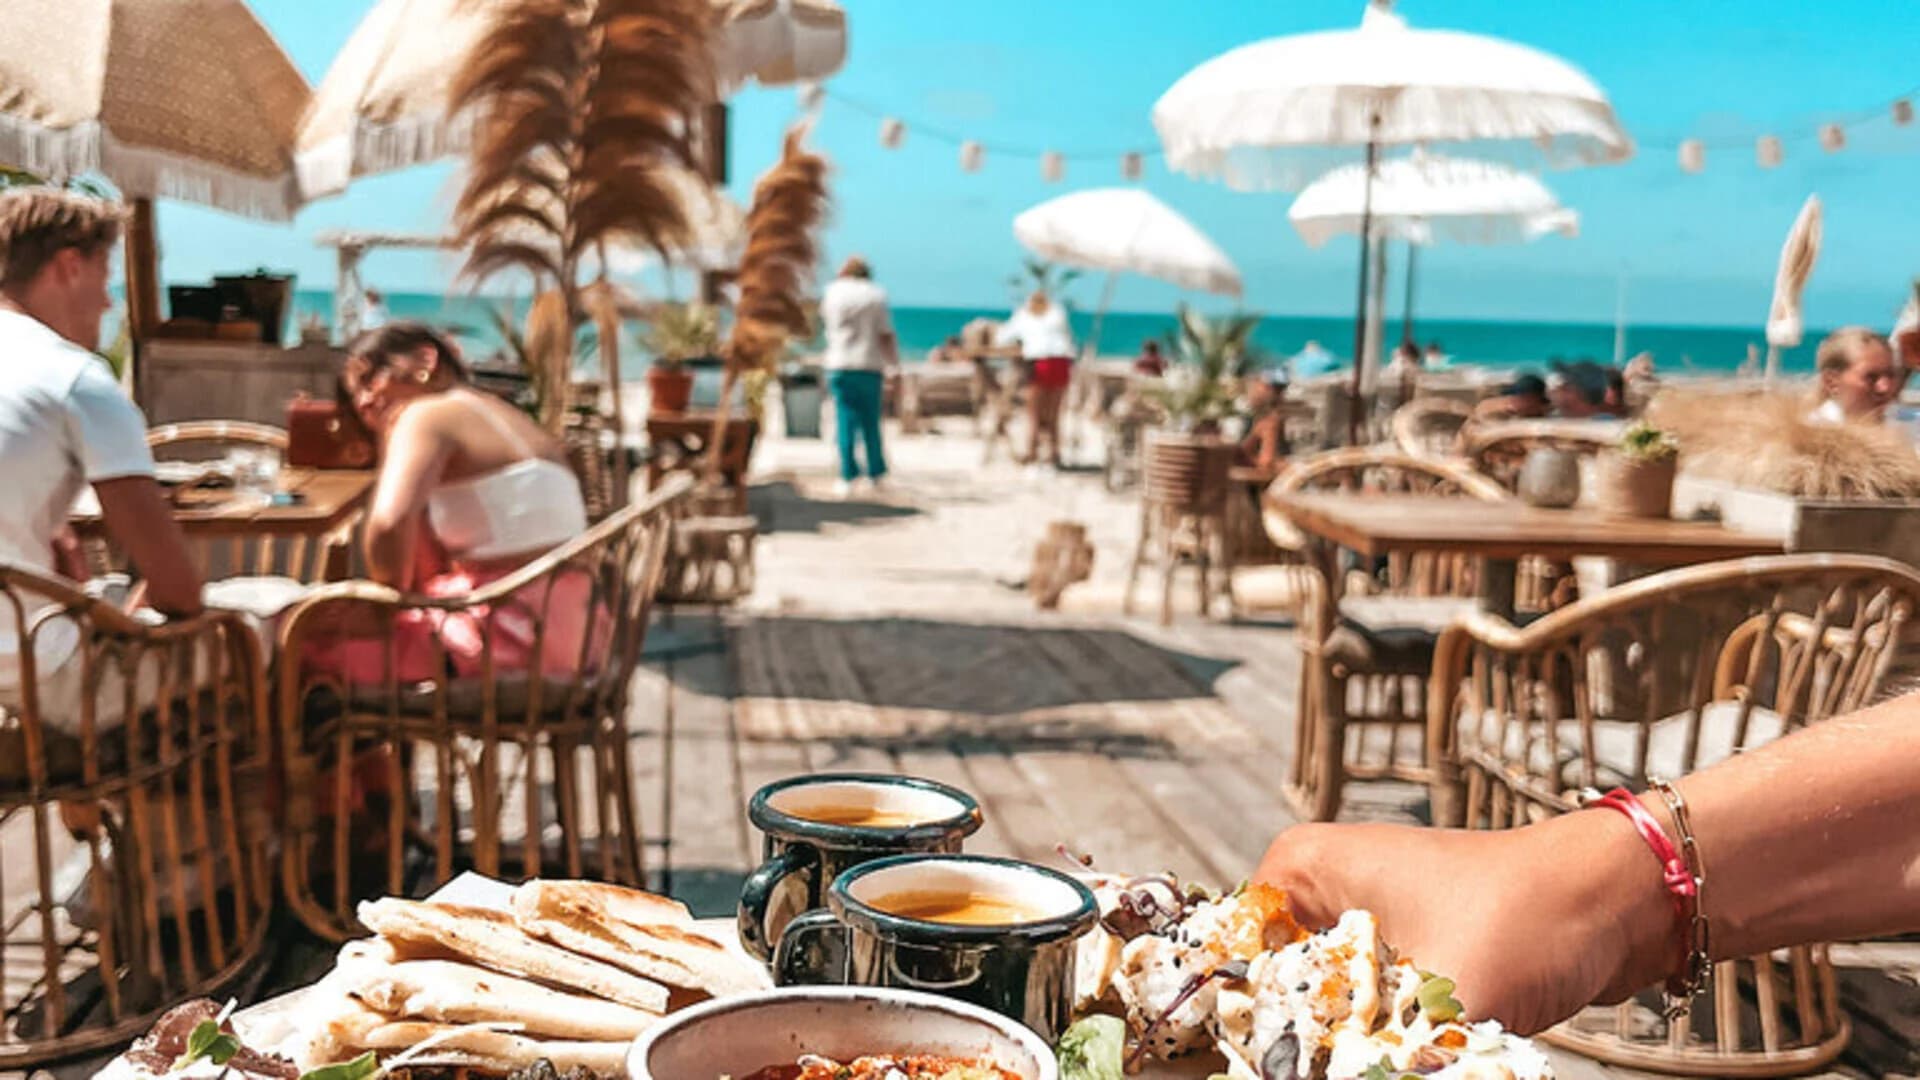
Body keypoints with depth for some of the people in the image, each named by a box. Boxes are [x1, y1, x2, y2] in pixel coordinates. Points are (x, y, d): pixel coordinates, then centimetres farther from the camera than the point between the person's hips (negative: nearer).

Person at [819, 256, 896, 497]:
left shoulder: (832, 292, 4)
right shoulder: (876, 296, 0)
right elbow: (886, 336, -4)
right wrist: (894, 363, 4)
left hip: (839, 365, 0)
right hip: (870, 366, 0)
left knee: (845, 420, -1)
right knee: (870, 421, 10)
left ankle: (848, 476, -10)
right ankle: (876, 473, 18)